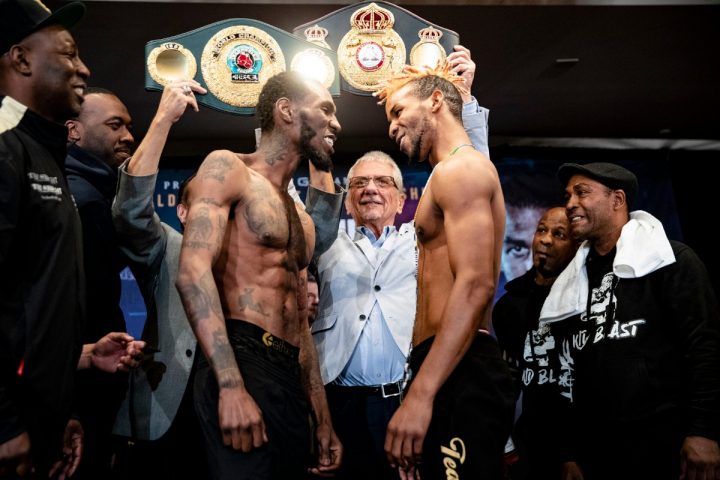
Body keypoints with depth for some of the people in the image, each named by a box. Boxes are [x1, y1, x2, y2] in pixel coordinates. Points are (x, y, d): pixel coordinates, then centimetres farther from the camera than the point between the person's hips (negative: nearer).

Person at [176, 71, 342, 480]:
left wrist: (324, 420, 19)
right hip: (244, 363, -8)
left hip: (290, 376, 8)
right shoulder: (228, 168, 0)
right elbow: (193, 272, -14)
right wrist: (231, 384, -24)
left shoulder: (301, 218, 22)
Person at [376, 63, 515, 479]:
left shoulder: (460, 167, -7)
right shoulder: (460, 172, 25)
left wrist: (420, 394, -24)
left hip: (459, 374, -10)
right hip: (456, 372, 10)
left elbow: (475, 286, -20)